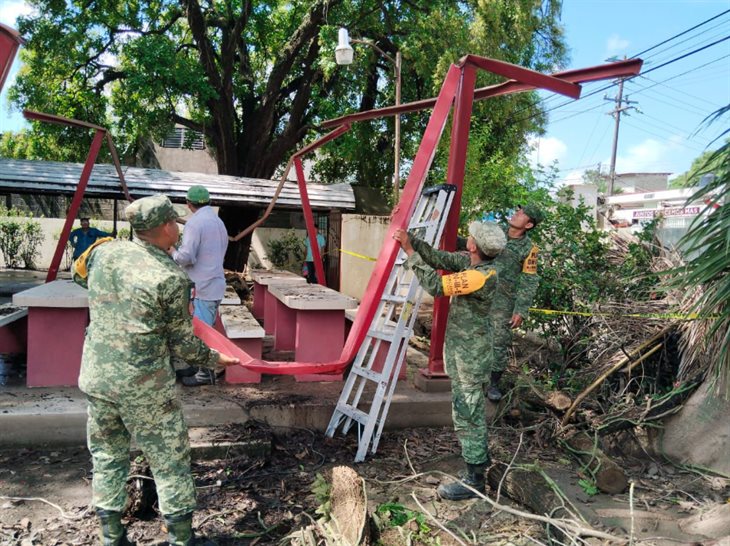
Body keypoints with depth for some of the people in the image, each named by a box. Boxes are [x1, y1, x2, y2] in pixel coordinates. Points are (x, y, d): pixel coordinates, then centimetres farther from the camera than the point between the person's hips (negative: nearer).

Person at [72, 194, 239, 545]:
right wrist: (213, 359, 7)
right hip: (143, 385, -6)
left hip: (96, 376, 6)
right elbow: (182, 342, -9)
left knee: (107, 455, 20)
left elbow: (79, 276, 23)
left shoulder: (102, 253, -1)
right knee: (169, 460, 9)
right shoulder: (170, 278, -17)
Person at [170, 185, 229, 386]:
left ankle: (206, 373, 6)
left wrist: (173, 251, 2)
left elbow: (186, 257, -20)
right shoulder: (219, 222, 12)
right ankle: (197, 366, 27)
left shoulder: (195, 222, -15)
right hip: (215, 284, 9)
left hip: (201, 287, -9)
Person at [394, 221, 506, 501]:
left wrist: (410, 252, -23)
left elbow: (436, 285, -30)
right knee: (470, 407, 24)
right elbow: (440, 258, 2)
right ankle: (480, 455, 42)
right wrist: (410, 238, -8)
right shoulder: (470, 262, -1)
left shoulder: (482, 276, -28)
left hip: (470, 354, -10)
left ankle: (474, 479, 8)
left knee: (467, 412, -2)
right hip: (461, 348, 10)